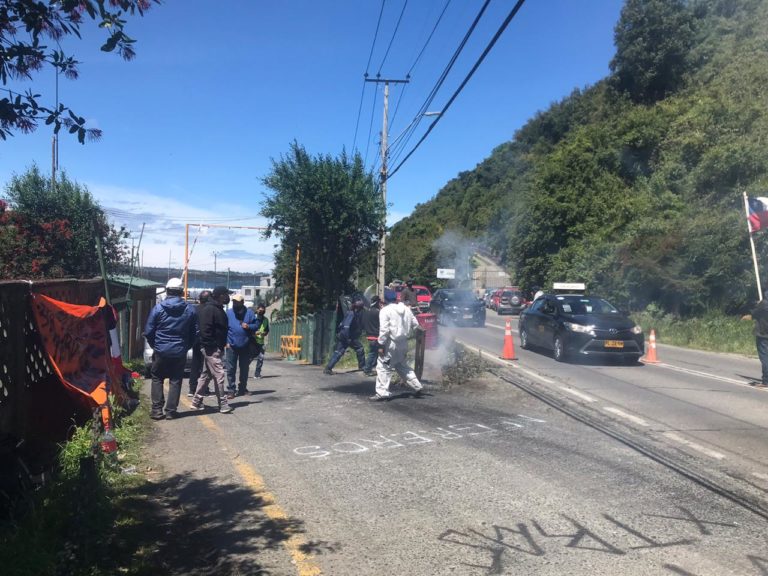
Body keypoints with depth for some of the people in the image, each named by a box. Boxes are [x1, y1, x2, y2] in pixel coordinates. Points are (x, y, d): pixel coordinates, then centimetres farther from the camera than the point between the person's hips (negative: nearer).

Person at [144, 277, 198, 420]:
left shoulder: (158, 308, -7)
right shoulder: (190, 310, -2)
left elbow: (148, 331, -4)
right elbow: (194, 333, 2)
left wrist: (155, 345, 12)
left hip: (161, 351, -1)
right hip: (180, 353, 1)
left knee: (157, 379, 12)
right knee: (175, 381, 9)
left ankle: (157, 410, 9)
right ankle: (171, 411, 10)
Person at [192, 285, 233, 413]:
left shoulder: (218, 309, 16)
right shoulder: (209, 309, -15)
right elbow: (205, 330, -21)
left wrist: (222, 344, 17)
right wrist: (210, 346, -22)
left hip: (217, 348, 10)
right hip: (212, 348, -10)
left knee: (206, 375, 16)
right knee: (219, 375, -8)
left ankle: (196, 401, 25)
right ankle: (223, 405, -4)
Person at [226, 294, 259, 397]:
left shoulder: (249, 312, 1)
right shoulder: (228, 313, -1)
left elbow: (256, 325, 3)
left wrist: (249, 326, -17)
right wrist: (226, 342, -8)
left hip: (245, 346, 1)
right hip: (231, 346, -1)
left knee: (244, 368, 11)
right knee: (231, 369, -2)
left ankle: (242, 388, 24)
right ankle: (231, 390, 4)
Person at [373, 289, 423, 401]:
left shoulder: (385, 310, -10)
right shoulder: (406, 309, 10)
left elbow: (384, 329, -17)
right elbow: (415, 324, 13)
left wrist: (381, 345, -13)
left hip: (391, 343, -7)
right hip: (403, 343, 7)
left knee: (383, 367, -1)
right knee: (402, 366, 22)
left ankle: (382, 392, -5)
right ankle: (416, 386, 22)